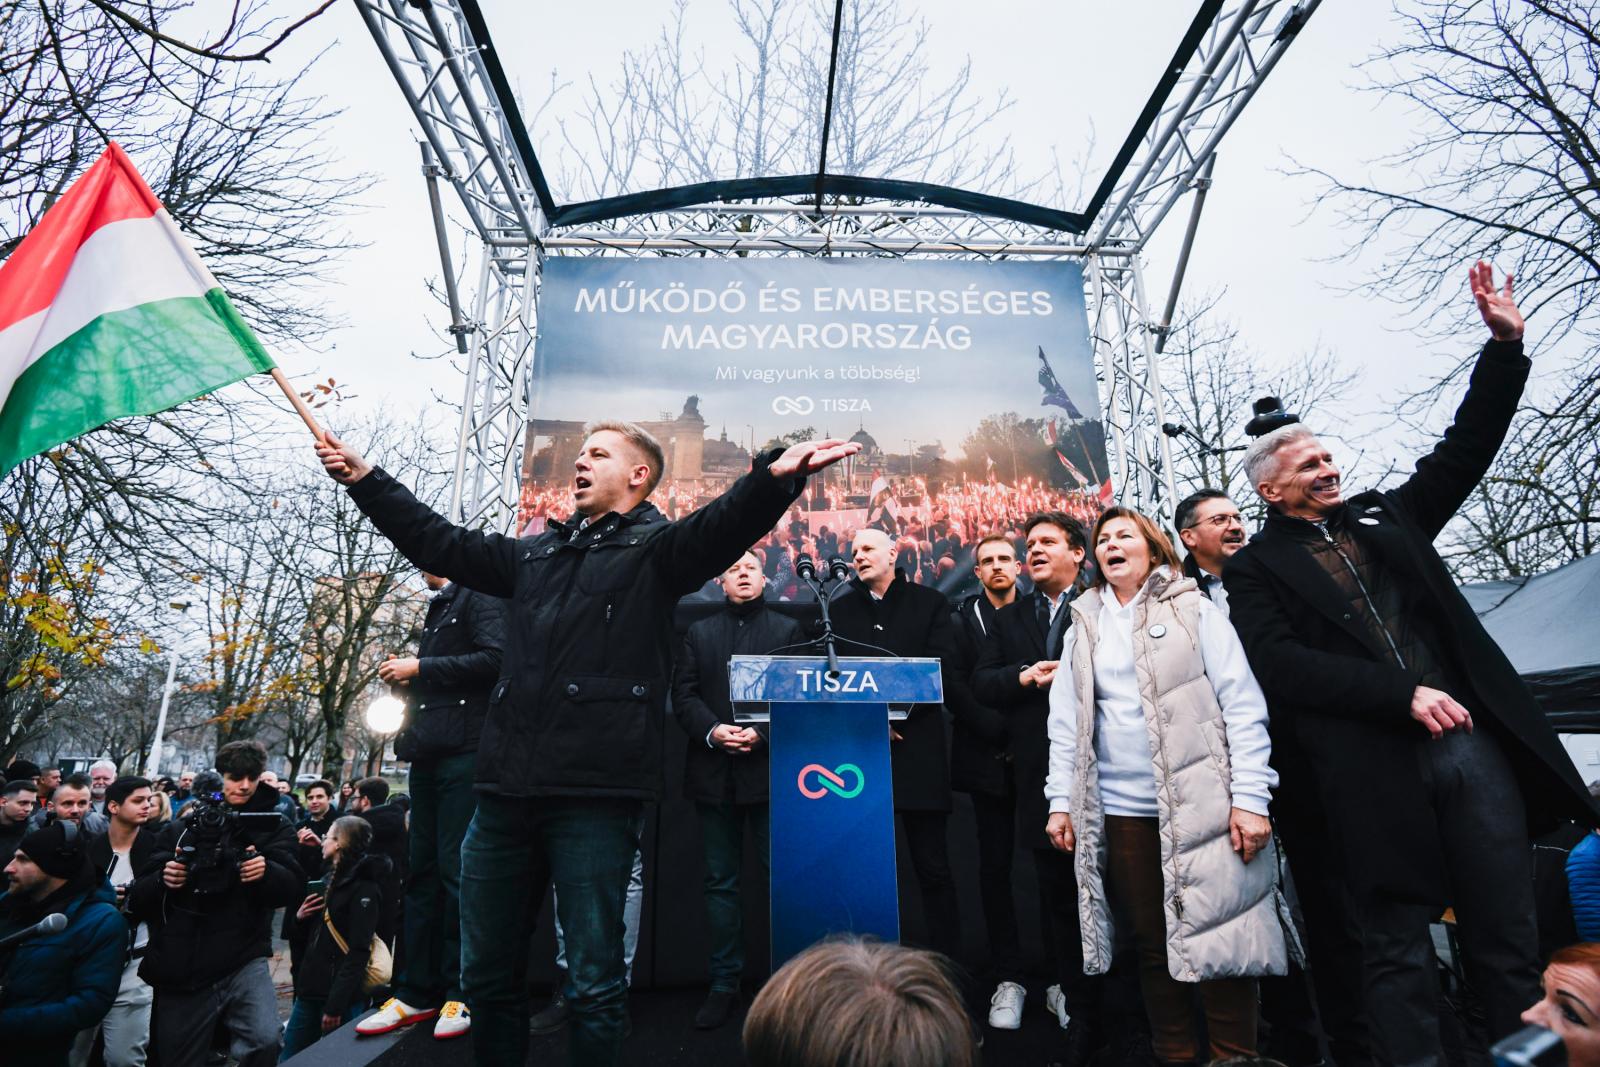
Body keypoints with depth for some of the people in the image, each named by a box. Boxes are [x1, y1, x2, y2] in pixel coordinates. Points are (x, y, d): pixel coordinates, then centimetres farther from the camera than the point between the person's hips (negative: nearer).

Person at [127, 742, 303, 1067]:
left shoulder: (272, 826, 4)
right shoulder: (180, 829, 8)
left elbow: (293, 890, -6)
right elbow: (137, 901, 7)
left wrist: (267, 872, -26)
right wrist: (162, 880, -14)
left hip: (243, 962, -2)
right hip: (181, 973, 2)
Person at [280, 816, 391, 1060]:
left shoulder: (364, 887, -14)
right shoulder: (330, 877, 13)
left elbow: (358, 952, -19)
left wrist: (336, 1005, -22)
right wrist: (299, 917, 1)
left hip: (340, 995, -8)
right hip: (311, 989, 8)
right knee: (288, 1059, 13)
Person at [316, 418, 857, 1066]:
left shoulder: (655, 548, 2)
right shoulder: (538, 552, 20)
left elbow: (721, 525, -18)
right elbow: (439, 543, 27)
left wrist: (775, 475, -37)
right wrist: (365, 479, 27)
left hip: (593, 794, -6)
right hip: (506, 792, 6)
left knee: (594, 983, 4)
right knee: (486, 975, 17)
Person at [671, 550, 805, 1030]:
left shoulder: (788, 629, 8)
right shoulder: (699, 633, 14)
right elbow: (683, 695, 5)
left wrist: (763, 732, -15)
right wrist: (712, 731, -12)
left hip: (771, 769, -2)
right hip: (714, 772, 2)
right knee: (720, 882, 10)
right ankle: (724, 984, 21)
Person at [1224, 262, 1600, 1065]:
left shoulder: (1384, 517, 16)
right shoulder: (1255, 569, -1)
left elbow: (1463, 450, 16)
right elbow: (1284, 667, -12)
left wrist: (1504, 345, 9)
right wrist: (1405, 694, -17)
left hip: (1472, 742, 5)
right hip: (1373, 770, -4)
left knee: (1509, 939, 10)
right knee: (1398, 949, 5)